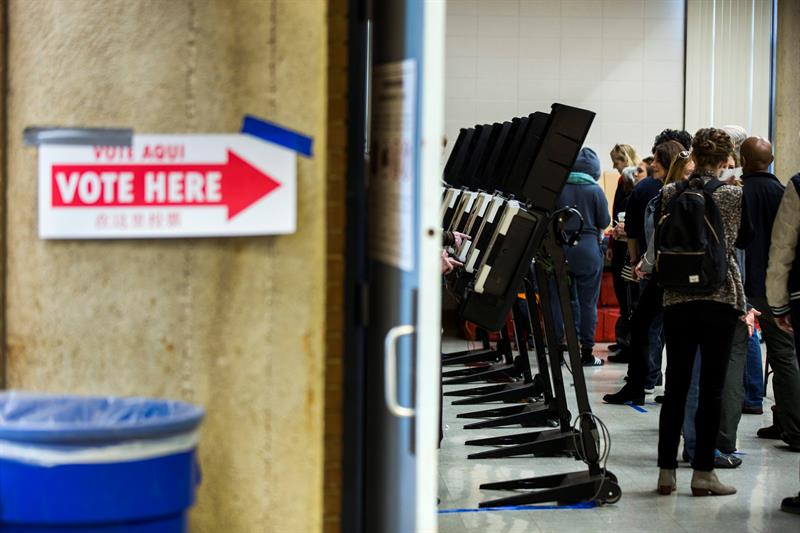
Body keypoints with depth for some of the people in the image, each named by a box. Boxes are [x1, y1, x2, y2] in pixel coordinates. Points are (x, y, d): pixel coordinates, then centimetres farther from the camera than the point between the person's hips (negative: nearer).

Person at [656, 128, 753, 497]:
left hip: (676, 300, 2)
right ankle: (703, 472, 4)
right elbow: (746, 238, 10)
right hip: (720, 300, -2)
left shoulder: (669, 194, -1)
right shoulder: (734, 196, -6)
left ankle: (666, 471, 11)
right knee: (711, 387, 2)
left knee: (675, 385, 9)